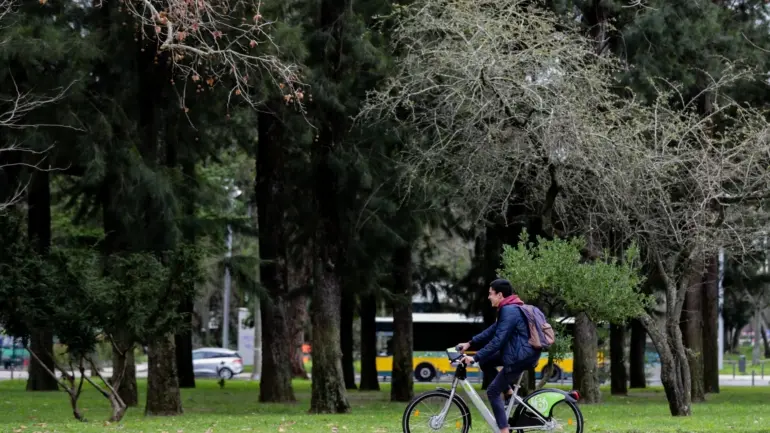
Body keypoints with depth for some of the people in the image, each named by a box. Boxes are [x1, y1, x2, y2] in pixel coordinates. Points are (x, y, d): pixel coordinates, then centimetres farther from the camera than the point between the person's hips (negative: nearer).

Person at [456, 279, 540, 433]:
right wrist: (470, 343, 12)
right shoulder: (509, 309, 13)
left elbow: (498, 340, -24)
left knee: (493, 391, -4)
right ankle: (509, 392, 15)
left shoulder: (509, 311, -19)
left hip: (520, 357, -10)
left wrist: (475, 357, -23)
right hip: (521, 353, 10)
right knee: (485, 362, 15)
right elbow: (492, 331, 18)